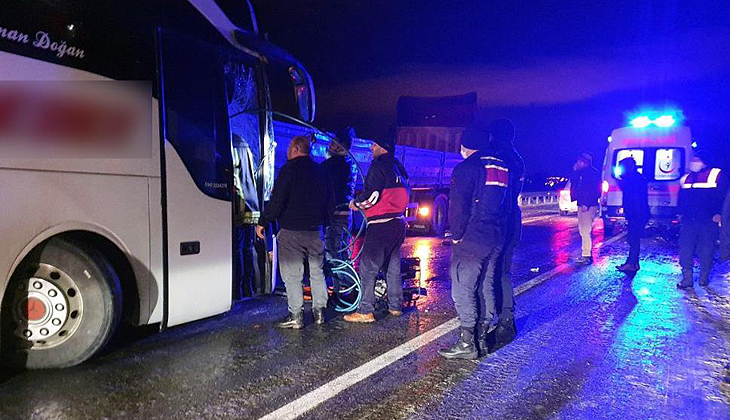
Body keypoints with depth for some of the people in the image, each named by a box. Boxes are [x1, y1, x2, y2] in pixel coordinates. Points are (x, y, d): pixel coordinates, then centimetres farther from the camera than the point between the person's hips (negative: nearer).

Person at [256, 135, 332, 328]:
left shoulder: (289, 169, -9)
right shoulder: (319, 171, 12)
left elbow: (277, 201, -16)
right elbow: (329, 201, 17)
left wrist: (263, 222, -8)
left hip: (291, 231, -6)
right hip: (315, 231, 7)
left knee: (292, 275, 0)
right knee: (317, 272, 15)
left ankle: (296, 316, 2)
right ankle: (319, 312, 21)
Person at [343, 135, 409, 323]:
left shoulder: (379, 166, -11)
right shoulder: (398, 167, 14)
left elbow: (372, 195, -19)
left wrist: (356, 203, -1)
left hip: (381, 225, -9)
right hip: (398, 223, 9)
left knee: (368, 268, -4)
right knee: (393, 266, 17)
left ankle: (365, 311, -3)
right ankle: (395, 306, 25)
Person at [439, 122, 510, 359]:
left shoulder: (466, 168, -12)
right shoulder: (502, 167, 13)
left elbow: (458, 206, -18)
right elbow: (506, 204, 17)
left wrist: (456, 235, -8)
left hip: (471, 240, -8)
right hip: (496, 239, 8)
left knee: (463, 289, -2)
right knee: (486, 286, 17)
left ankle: (467, 343, 1)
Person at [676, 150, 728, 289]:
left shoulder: (716, 175, -1)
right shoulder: (685, 178, 13)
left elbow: (723, 196, -3)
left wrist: (718, 213, -11)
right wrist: (681, 213, 12)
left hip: (708, 221, -4)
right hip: (689, 220, 4)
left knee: (706, 251, 4)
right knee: (685, 250, -2)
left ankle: (704, 278, 17)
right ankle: (687, 278, 3)